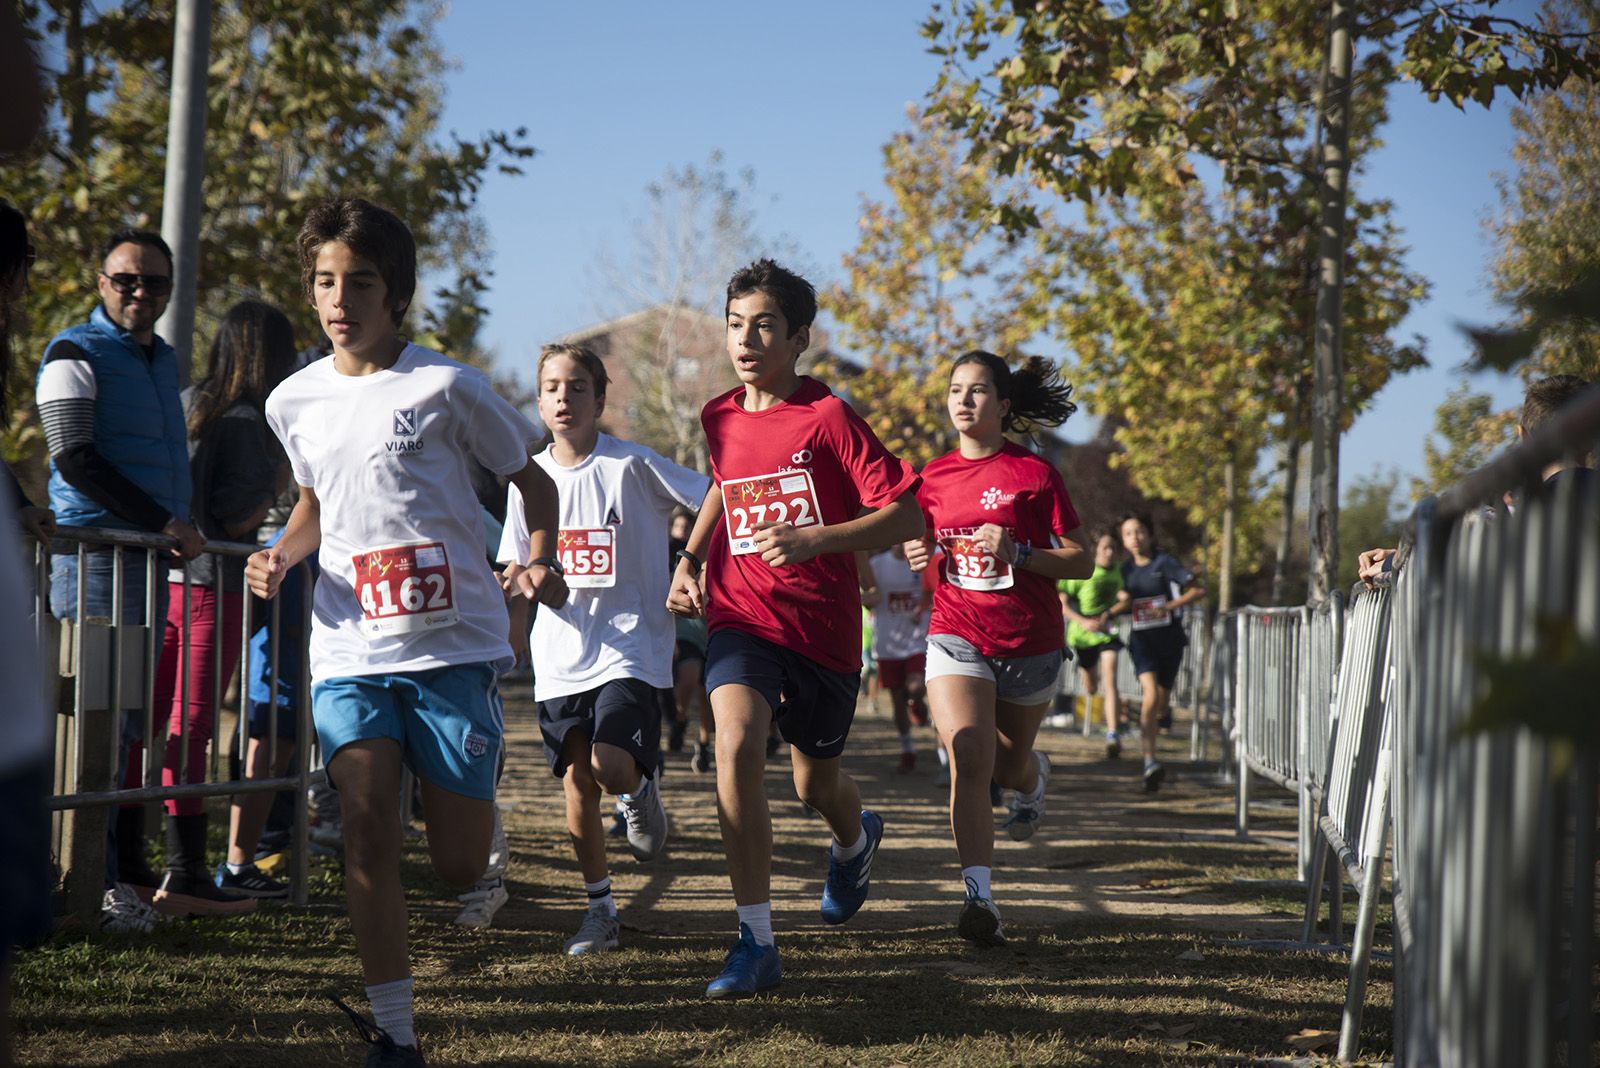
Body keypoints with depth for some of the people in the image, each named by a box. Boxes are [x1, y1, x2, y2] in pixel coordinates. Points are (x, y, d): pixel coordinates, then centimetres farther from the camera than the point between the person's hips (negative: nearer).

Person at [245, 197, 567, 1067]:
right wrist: (282, 556, 5)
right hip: (350, 652, 3)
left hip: (455, 645, -3)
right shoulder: (295, 402, 8)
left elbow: (531, 478, 6)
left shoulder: (446, 387, -6)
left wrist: (540, 560, -12)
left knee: (458, 863, -2)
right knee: (367, 833, -13)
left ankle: (478, 808, 38)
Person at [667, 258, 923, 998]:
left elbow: (905, 516, -14)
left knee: (817, 784, 15)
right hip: (739, 618, 2)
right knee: (736, 745, -26)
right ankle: (756, 943, -23)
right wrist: (690, 559, 14)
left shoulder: (827, 417, -12)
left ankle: (855, 839, 57)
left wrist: (812, 538, -26)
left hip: (822, 628, -2)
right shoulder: (720, 418, 4)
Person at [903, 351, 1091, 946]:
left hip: (1029, 642, -1)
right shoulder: (934, 478, 5)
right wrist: (917, 555, -3)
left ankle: (1034, 777, 56)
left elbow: (1081, 562, -4)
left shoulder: (1034, 474, -5)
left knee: (1008, 765, 16)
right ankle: (979, 897, -24)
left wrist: (1018, 553, -19)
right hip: (956, 634, 1)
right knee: (968, 757, -20)